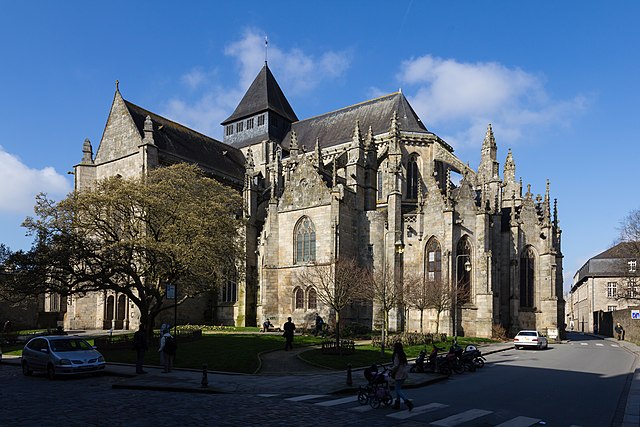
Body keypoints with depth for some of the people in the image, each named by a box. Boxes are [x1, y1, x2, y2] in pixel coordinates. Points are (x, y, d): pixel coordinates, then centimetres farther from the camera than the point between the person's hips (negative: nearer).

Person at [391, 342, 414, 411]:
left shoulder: (396, 355, -16)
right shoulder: (403, 355, 11)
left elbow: (396, 366, -20)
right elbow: (406, 365, 16)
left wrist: (392, 372, -8)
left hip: (399, 374, -9)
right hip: (404, 374, 9)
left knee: (398, 390, -3)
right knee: (398, 389, 17)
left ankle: (407, 402, -17)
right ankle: (397, 404, 22)